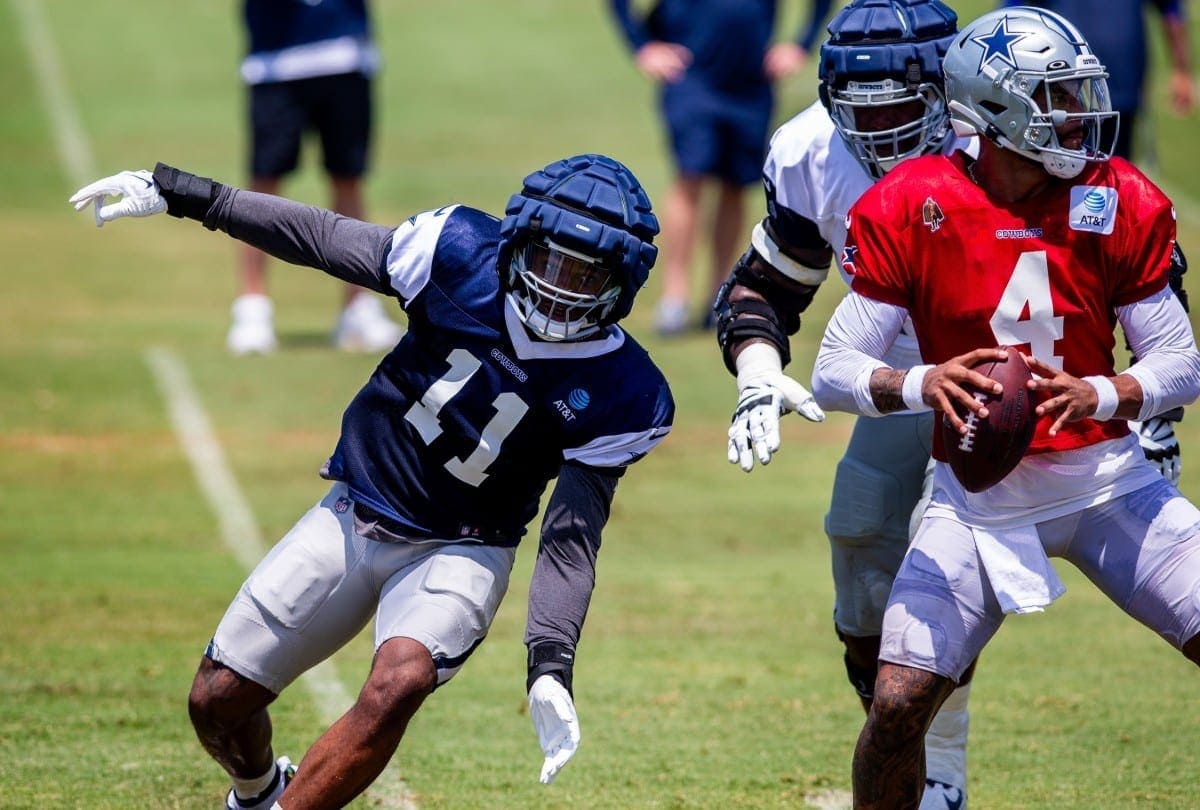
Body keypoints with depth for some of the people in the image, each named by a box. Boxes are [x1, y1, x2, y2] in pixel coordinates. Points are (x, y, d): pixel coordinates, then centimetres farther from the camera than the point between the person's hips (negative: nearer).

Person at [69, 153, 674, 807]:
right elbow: (320, 238, -6)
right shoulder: (461, 253, -17)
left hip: (458, 554, -3)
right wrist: (180, 193, -5)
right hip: (353, 520, 3)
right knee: (216, 703, 7)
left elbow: (571, 539, -15)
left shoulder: (621, 397, -18)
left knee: (397, 685, -34)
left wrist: (551, 667, -27)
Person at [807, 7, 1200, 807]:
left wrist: (1103, 395, -24)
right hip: (980, 496, -2)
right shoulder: (911, 210, -11)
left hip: (1106, 481, 2)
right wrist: (920, 384, -32)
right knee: (898, 704, -12)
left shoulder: (1120, 204, -5)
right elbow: (834, 371, -10)